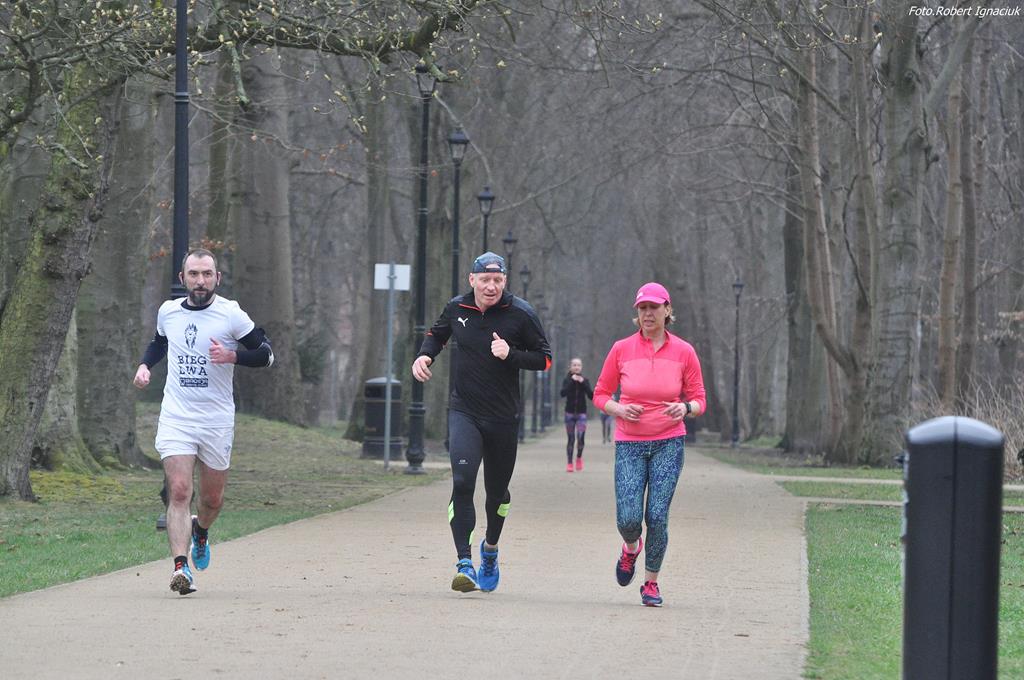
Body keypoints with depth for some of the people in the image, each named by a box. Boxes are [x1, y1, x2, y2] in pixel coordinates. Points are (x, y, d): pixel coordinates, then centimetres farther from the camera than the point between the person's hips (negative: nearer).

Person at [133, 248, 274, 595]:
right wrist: (145, 365, 10)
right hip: (176, 419, 1)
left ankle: (200, 530, 45)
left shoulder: (231, 315, -5)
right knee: (179, 492, -16)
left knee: (212, 499, 11)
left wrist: (232, 356, -17)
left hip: (217, 421, -1)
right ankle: (180, 566, -22)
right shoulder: (168, 312, 6)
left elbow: (266, 354, 0)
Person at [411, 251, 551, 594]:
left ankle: (490, 549, 42)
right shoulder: (456, 309, 1)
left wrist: (510, 355, -18)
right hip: (463, 412, 0)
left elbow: (545, 359, -3)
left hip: (504, 417, 0)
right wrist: (425, 356, 3)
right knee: (462, 482, -19)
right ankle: (465, 563, -23)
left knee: (497, 491, 13)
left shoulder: (521, 314, -8)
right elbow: (437, 334, 22)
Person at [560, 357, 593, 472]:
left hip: (581, 413, 0)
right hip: (570, 413, 0)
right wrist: (572, 381, -20)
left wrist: (583, 383, -15)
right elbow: (563, 393, -16)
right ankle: (569, 463, 11)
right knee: (571, 439, 1)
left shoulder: (585, 381, 4)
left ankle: (579, 457, 13)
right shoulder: (567, 380, 2)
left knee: (580, 437, -13)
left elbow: (591, 396, -7)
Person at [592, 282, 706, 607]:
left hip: (668, 444, 0)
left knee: (657, 516, -8)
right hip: (629, 444, 0)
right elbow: (600, 394, 8)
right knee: (628, 517, -10)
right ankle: (631, 547, 28)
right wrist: (620, 410, -13)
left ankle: (651, 582, 11)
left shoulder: (684, 352, 0)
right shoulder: (622, 349, 0)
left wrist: (686, 408, -17)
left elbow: (698, 399, 6)